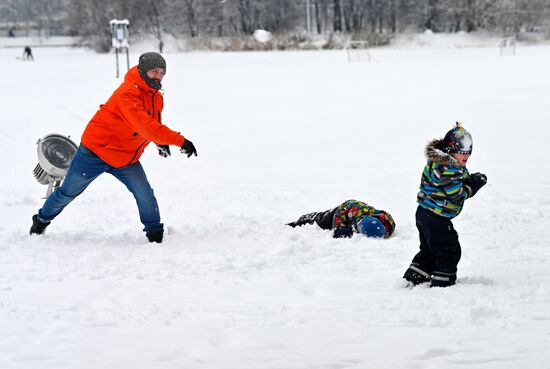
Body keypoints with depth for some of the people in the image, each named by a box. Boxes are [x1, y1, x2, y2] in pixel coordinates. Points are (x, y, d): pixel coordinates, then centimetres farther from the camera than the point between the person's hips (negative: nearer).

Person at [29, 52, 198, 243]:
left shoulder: (157, 98, -1)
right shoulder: (128, 93, -29)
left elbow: (154, 124, 20)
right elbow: (145, 126, -41)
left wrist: (161, 142, 0)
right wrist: (180, 141, -44)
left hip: (127, 159, 6)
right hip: (96, 152, -6)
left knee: (145, 195, -12)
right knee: (68, 192, 12)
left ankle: (155, 234, 3)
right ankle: (41, 221, 34)